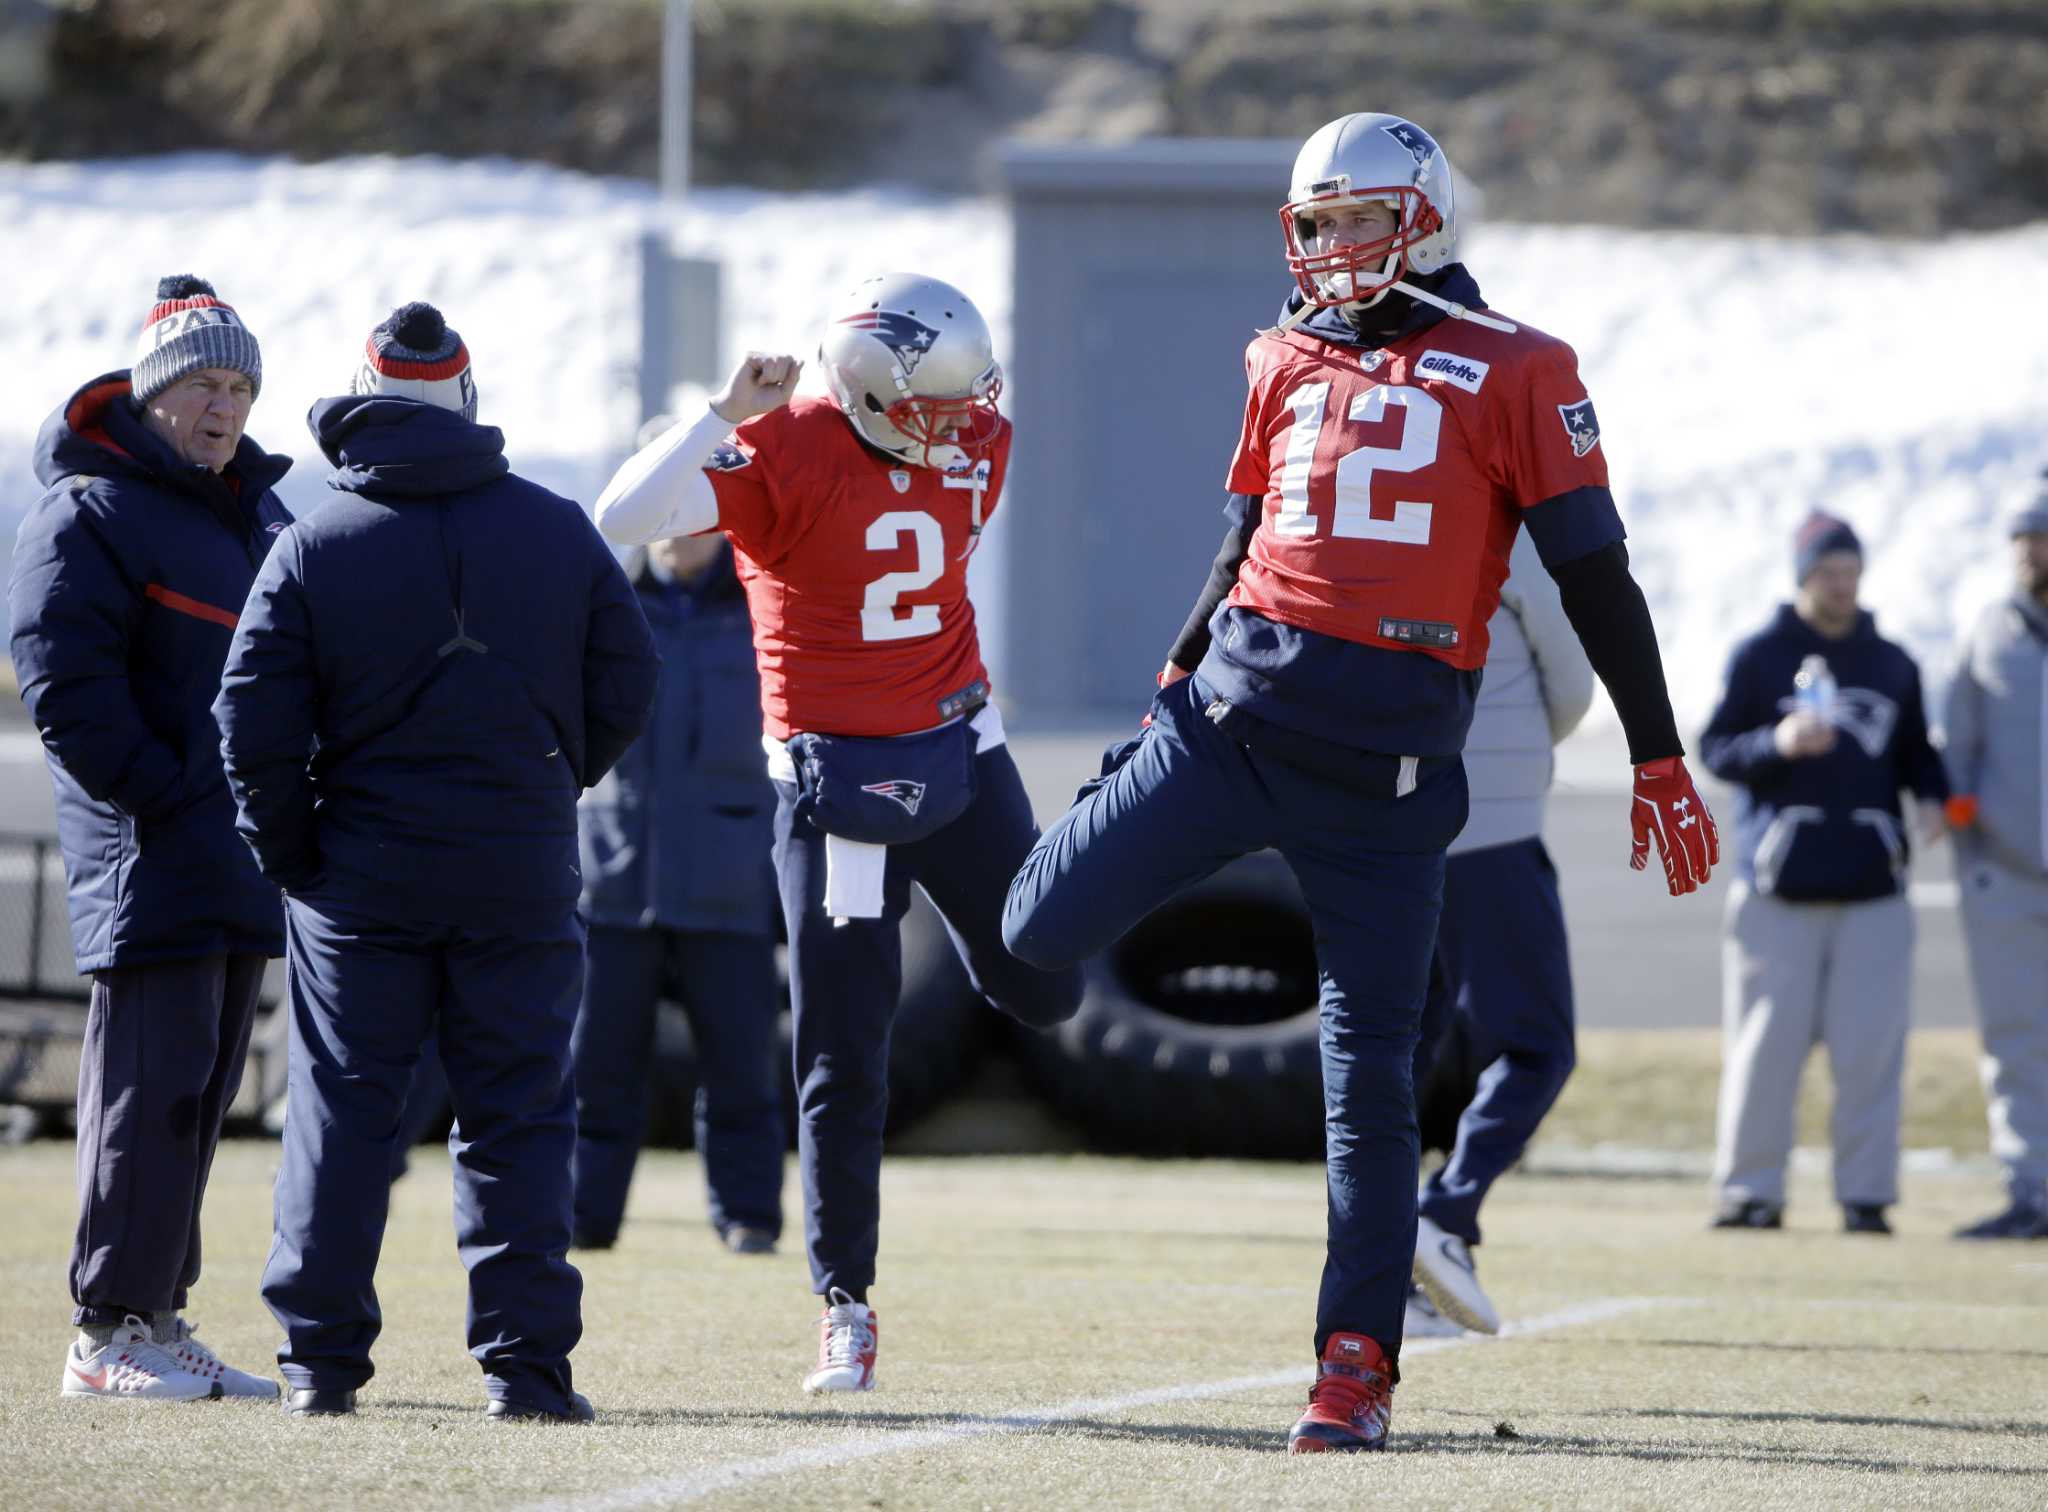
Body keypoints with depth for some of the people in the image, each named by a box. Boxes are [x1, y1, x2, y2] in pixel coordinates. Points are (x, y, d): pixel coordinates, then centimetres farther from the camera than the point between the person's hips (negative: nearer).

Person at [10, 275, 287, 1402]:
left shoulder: (260, 513, 20)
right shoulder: (90, 513, -7)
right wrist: (164, 795, -18)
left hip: (243, 863, 8)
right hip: (151, 858, -8)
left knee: (199, 1090, 10)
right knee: (152, 1084, -9)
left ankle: (158, 1320, 15)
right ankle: (110, 1330, -6)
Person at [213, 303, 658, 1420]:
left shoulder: (314, 545, -6)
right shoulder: (558, 532, 1)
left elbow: (254, 721, -8)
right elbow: (625, 687, 6)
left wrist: (285, 851, 3)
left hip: (362, 870, -1)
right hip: (523, 866, 1)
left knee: (341, 1109, 5)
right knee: (517, 1112, 5)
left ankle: (321, 1358, 5)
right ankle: (524, 1360, 2)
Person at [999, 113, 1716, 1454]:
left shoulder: (1513, 374, 0)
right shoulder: (1293, 360, 13)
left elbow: (1595, 576, 0)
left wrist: (1659, 759, -1)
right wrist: (1175, 685, 25)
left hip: (1387, 759, -4)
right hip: (1238, 715, 4)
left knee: (1370, 1075, -3)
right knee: (1041, 933, -8)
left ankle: (1361, 1366, 5)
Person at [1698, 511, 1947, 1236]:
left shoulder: (1892, 664, 15)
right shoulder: (1759, 657, 5)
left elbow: (1916, 751, 20)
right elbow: (1716, 749, 1)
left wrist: (1931, 796, -1)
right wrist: (1778, 744, -17)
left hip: (1873, 880, 2)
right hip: (1779, 878, -2)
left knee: (1871, 1042, -3)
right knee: (1765, 1041, -4)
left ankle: (1866, 1194, 3)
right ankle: (1752, 1189, 4)